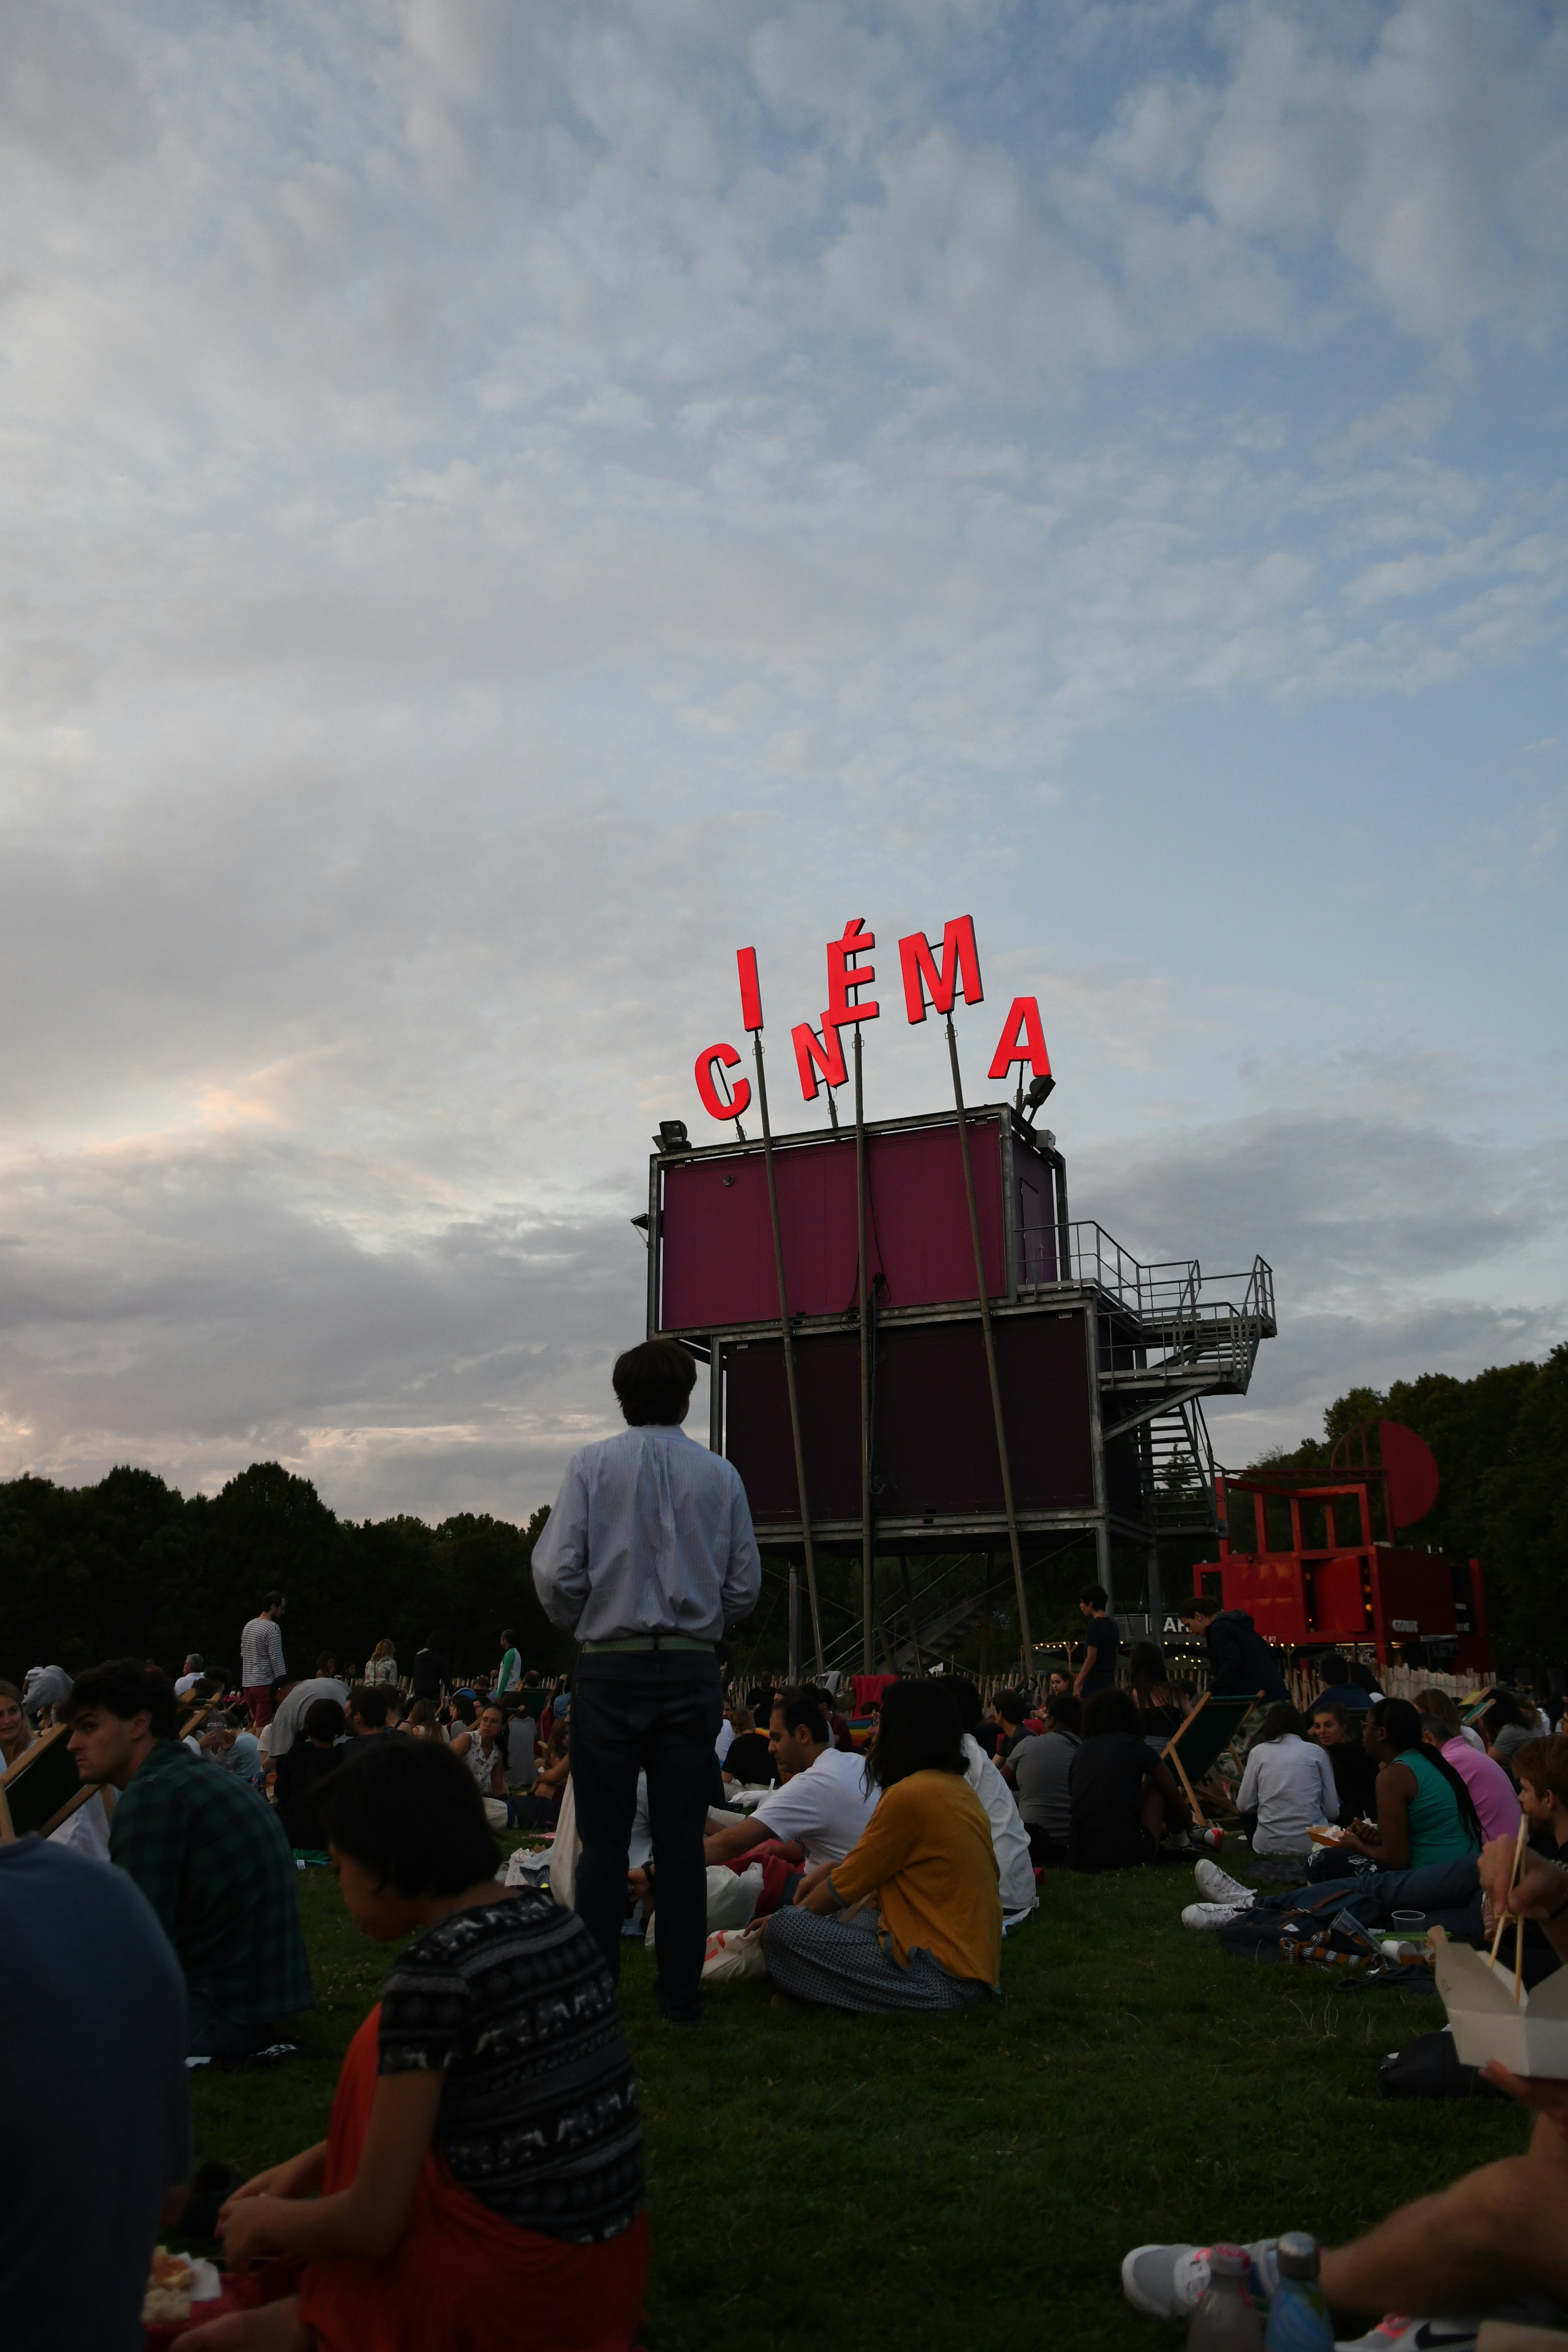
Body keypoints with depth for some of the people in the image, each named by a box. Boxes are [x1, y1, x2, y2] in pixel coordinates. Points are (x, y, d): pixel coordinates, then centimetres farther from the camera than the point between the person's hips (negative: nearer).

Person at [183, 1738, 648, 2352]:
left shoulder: (434, 1969, -19)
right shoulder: (550, 1919, 4)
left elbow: (373, 2225, -13)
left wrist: (267, 2221, 6)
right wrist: (308, 2165, 21)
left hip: (516, 2285, -7)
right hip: (614, 2262, 8)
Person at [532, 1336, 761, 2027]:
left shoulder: (592, 1465, -2)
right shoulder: (720, 1475, 4)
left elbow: (558, 1574, -7)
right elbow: (746, 1586, 5)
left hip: (611, 1668, -2)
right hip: (693, 1670, 2)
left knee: (604, 1839, 5)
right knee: (682, 1837, 7)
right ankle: (681, 1995, 13)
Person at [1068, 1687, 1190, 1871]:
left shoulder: (1082, 1751, 17)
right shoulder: (1135, 1746, 7)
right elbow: (1174, 1797, 18)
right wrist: (1188, 1826, 41)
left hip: (1078, 1857, 4)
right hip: (1126, 1852, -4)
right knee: (1155, 1782, 22)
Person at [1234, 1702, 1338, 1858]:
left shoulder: (1258, 1752, 2)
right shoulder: (1317, 1753, 3)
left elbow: (1244, 1805, 2)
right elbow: (1333, 1810, 2)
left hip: (1268, 1845, -1)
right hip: (1311, 1844, 1)